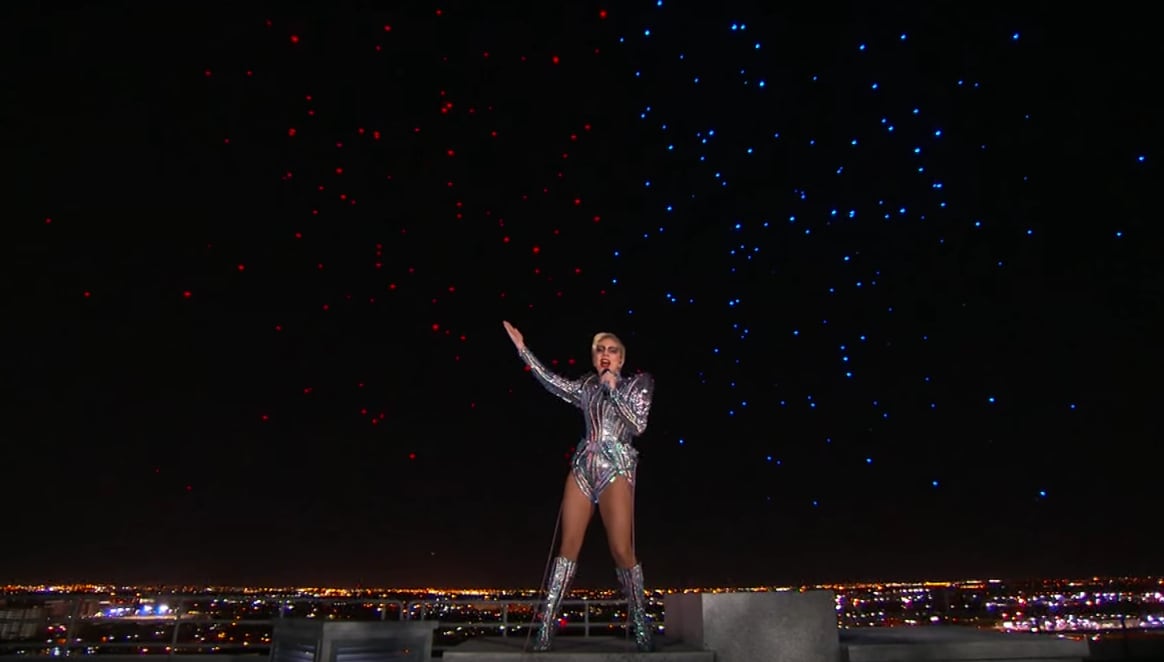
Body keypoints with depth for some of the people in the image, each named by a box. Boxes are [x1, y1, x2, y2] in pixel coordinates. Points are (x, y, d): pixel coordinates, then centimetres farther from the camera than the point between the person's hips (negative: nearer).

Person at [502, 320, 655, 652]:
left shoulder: (637, 384, 7)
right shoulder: (588, 386, 17)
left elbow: (638, 425, -3)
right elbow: (552, 382, 11)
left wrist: (614, 390, -7)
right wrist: (523, 349, 9)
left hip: (616, 468, -3)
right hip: (583, 466, 4)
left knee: (622, 551, -10)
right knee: (568, 546, 1)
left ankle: (641, 628, 3)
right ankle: (546, 625, 3)